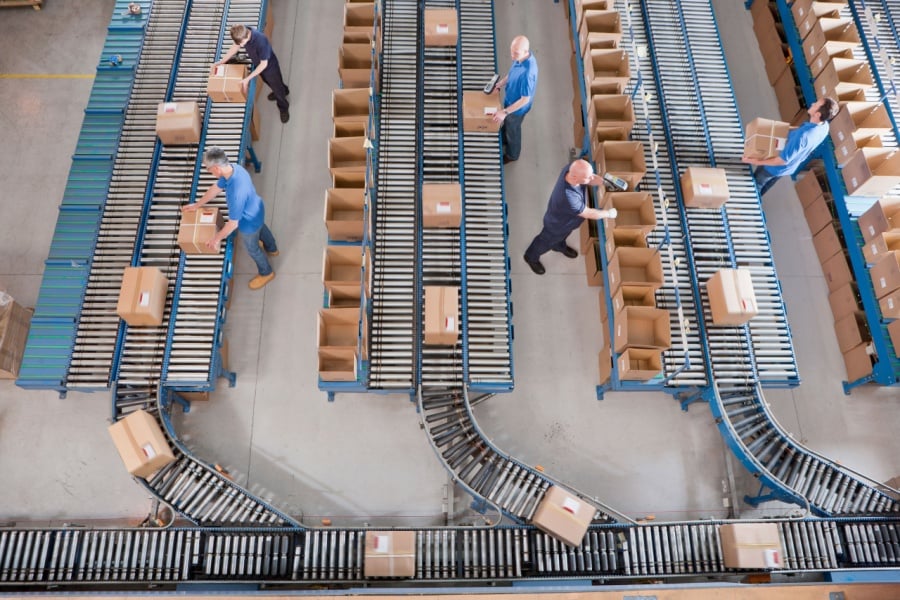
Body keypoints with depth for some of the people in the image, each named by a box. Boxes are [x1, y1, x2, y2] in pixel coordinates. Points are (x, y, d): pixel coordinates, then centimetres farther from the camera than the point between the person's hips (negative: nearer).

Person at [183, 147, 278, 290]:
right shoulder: (233, 167, -20)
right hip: (256, 210, 7)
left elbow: (233, 224, -33)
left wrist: (217, 239, -17)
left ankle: (266, 273, 50)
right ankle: (272, 249, 70)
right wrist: (197, 205, 10)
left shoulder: (236, 193, -47)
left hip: (249, 222, -7)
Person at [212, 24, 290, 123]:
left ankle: (284, 108, 47)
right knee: (268, 82, 33)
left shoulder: (260, 40, -45)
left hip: (270, 66, -6)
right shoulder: (242, 33, -25)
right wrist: (221, 62, -3)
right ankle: (284, 91, 64)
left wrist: (248, 79, -29)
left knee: (277, 88, 19)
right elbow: (235, 46, -3)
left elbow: (264, 64, -32)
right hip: (258, 65, 6)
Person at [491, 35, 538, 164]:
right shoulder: (520, 56, -18)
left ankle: (512, 154, 48)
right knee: (506, 123, 33)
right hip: (510, 99, 7)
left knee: (512, 129, 21)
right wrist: (498, 85, -3)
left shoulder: (527, 73, -43)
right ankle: (503, 140, 63)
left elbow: (525, 99, -32)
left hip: (518, 107, -7)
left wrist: (505, 112, -29)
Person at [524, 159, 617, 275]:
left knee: (561, 236, 37)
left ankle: (559, 246, 70)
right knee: (547, 241, 25)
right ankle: (531, 257, 55)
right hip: (557, 224, -6)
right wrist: (609, 213, -17)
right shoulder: (568, 198, -51)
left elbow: (592, 179, -9)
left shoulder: (571, 168, -32)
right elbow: (588, 214, -32)